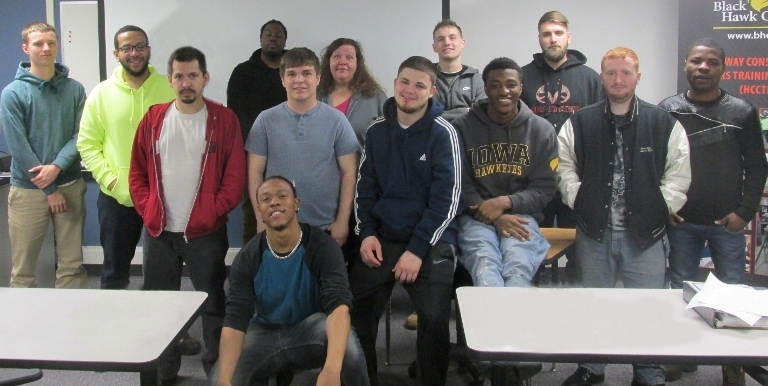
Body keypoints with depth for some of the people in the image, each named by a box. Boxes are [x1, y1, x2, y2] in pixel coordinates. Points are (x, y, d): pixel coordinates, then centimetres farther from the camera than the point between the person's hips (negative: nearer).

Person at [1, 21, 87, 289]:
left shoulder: (75, 89, 3)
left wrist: (57, 166, -17)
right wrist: (49, 189, -11)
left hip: (71, 186, 2)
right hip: (28, 189, -2)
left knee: (72, 264, 9)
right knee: (23, 269, 6)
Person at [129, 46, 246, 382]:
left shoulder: (224, 120, -4)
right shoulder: (153, 119, 4)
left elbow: (235, 178, -5)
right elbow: (137, 173, 8)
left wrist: (213, 214, -12)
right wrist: (148, 212, -3)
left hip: (206, 233, -3)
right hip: (158, 231, 3)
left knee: (212, 304, 8)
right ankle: (163, 371, 28)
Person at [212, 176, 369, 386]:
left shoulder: (322, 247, -21)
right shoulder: (247, 258, -13)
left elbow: (338, 304, -34)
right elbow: (235, 319, -20)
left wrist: (331, 369, -53)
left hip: (311, 326, -2)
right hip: (265, 332, 2)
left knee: (347, 344, -36)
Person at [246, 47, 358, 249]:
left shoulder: (337, 120, -2)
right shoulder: (266, 120, -1)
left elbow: (349, 173, -1)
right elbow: (255, 173, 1)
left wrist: (342, 220, -5)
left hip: (325, 226, 0)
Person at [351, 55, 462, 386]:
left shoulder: (443, 133, -5)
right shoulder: (376, 130, 8)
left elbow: (446, 198, -11)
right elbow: (365, 186, 11)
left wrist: (418, 249, -17)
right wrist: (366, 233, -4)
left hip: (431, 242, -3)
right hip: (381, 238, 4)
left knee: (434, 319, -13)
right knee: (356, 311, -3)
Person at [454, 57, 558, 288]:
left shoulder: (542, 130, 7)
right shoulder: (462, 128, 4)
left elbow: (545, 189, 6)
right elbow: (460, 186, 4)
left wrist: (505, 202, -13)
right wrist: (493, 216, -13)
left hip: (520, 214, 1)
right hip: (476, 215, -1)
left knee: (518, 267, -32)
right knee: (484, 266, -34)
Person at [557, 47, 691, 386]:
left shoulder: (664, 124, 0)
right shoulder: (580, 123, 3)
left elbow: (679, 174, 1)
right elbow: (564, 167, 4)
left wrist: (659, 208, -7)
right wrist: (580, 202, -6)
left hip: (645, 233, -1)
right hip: (594, 231, 1)